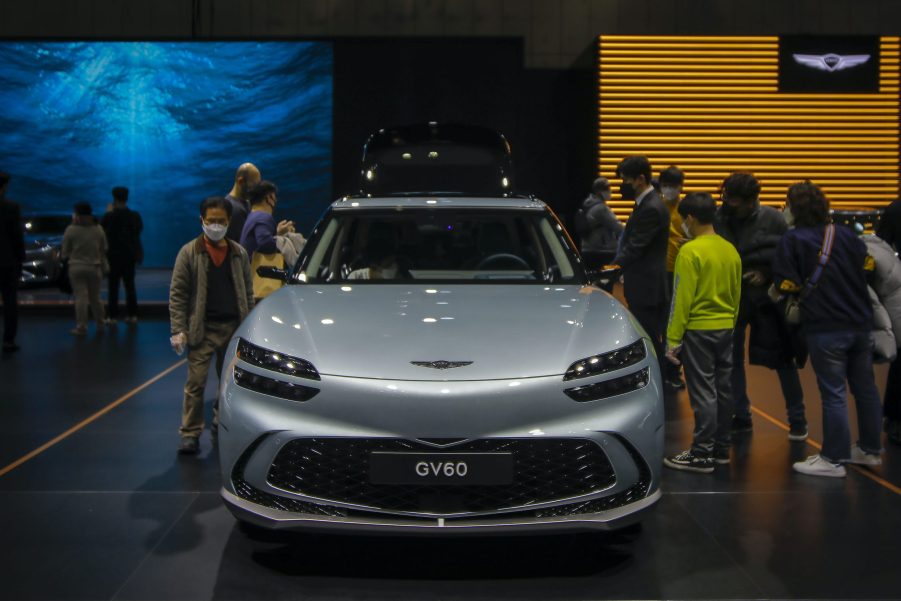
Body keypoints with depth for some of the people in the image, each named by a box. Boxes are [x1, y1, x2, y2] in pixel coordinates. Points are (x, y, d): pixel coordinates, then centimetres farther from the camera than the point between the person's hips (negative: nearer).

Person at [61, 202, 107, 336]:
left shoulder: (71, 230, -7)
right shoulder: (98, 229, 3)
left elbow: (65, 252, -2)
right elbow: (104, 250, 8)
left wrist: (65, 257, 20)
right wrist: (103, 268, 16)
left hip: (77, 268, -3)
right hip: (95, 267, 3)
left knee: (80, 297, -4)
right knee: (95, 298, 12)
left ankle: (81, 327, -6)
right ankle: (100, 325, 17)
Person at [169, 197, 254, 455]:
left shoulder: (239, 253, 9)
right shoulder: (189, 253, -1)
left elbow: (248, 292, 14)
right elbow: (177, 294, -3)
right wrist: (178, 330, -10)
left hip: (233, 327, 4)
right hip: (203, 329, -3)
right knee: (196, 382, -6)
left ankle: (222, 424, 29)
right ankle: (190, 434, -1)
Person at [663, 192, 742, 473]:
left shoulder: (690, 252, -15)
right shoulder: (731, 250, 6)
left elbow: (682, 299, -15)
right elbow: (736, 294, 13)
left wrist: (673, 339, -11)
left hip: (698, 330, -7)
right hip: (726, 328, 7)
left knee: (703, 392, -4)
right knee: (723, 389, 13)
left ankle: (702, 454, 1)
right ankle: (722, 447, 22)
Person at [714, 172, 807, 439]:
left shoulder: (772, 218, -11)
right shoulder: (719, 219, -9)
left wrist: (767, 274, -14)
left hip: (766, 298, -2)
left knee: (783, 359, 6)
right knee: (731, 359, 9)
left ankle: (797, 419, 18)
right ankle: (740, 417, 24)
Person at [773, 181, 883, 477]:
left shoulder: (792, 240, -10)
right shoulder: (848, 235, 4)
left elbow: (787, 285, -12)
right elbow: (868, 266, 15)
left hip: (825, 329, -5)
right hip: (861, 324, 5)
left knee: (833, 393, 0)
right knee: (865, 387, 15)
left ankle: (834, 459, 4)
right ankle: (870, 449, 28)